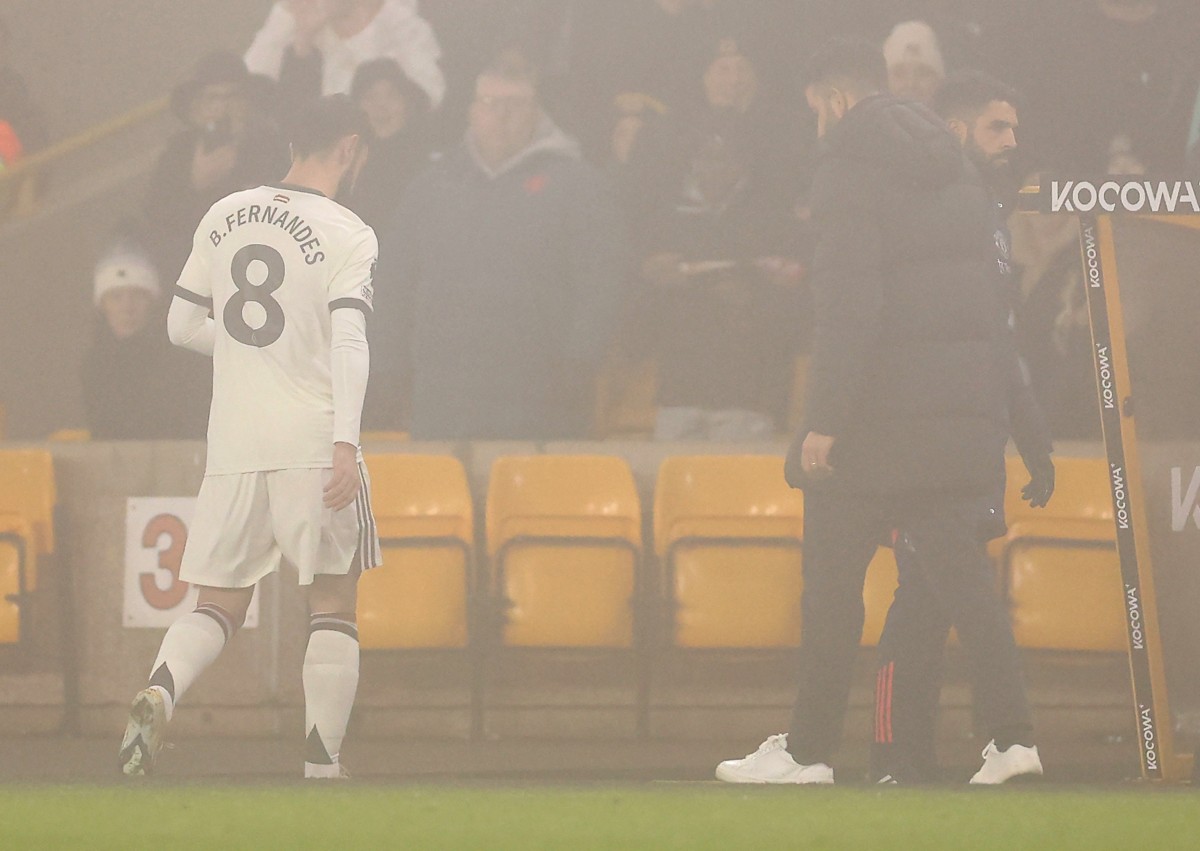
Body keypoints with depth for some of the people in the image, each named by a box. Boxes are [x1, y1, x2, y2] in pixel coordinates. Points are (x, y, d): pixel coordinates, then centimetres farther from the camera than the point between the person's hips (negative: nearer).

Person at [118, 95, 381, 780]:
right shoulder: (349, 235, -6)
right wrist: (347, 446, -22)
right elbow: (348, 340, -17)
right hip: (315, 440, -4)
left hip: (233, 444, 4)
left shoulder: (225, 216, 8)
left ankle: (161, 691, -19)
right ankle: (322, 765, 1)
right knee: (335, 605, 7)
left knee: (220, 606, 10)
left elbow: (182, 327, 14)